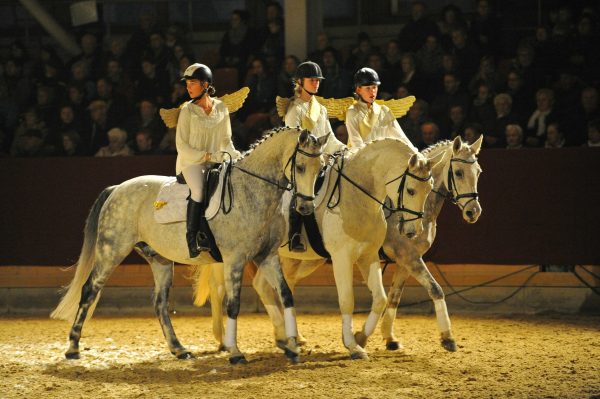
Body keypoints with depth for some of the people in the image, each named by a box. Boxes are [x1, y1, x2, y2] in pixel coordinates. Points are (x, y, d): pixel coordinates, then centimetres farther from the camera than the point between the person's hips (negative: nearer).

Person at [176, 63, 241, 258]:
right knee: (199, 189, -31)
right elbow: (182, 146, -5)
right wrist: (207, 156, -14)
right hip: (191, 161, -4)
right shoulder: (187, 110, -3)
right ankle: (192, 238, -24)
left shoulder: (221, 108, 7)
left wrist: (235, 155, -3)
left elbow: (226, 140, 15)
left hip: (215, 162, 4)